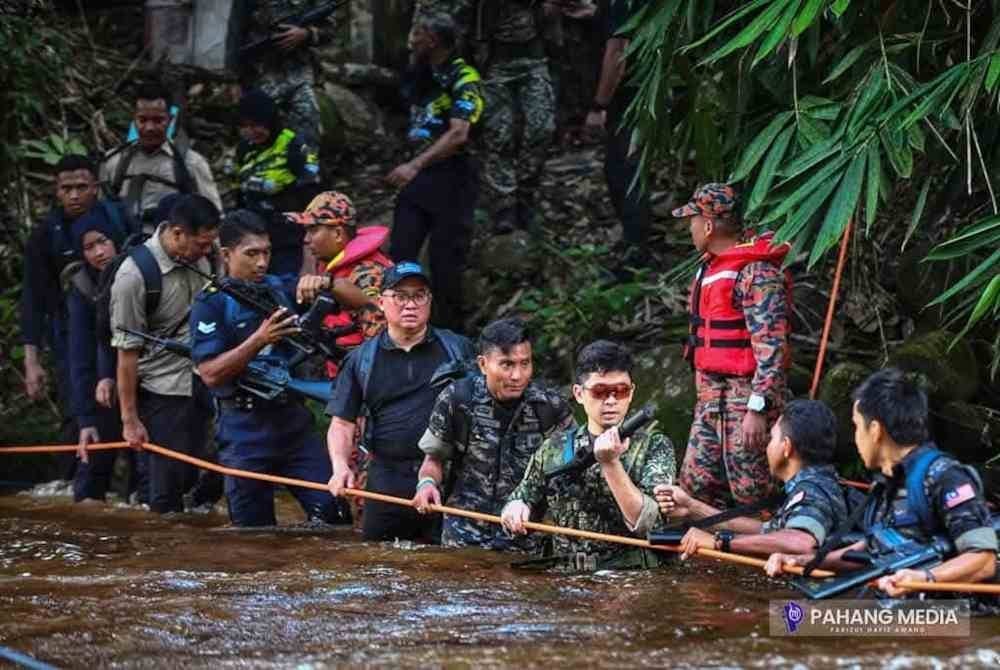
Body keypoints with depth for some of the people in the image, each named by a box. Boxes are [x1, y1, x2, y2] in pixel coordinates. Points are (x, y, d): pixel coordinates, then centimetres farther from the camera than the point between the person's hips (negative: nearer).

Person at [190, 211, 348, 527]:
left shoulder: (281, 288, 10)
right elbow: (210, 373, -14)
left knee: (331, 511, -9)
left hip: (294, 420, 4)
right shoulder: (210, 304, -4)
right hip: (245, 432, -4)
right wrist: (259, 340, -21)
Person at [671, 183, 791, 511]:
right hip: (711, 398, 10)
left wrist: (757, 409, -27)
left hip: (745, 395, -10)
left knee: (751, 495, -7)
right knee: (695, 485, 9)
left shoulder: (757, 275, -16)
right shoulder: (710, 268, 16)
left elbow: (771, 348, -22)